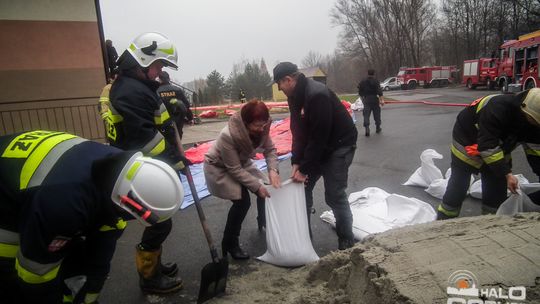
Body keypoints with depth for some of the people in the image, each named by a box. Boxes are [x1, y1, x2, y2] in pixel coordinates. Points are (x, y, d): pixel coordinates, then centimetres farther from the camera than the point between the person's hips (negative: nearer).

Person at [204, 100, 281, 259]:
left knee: (265, 189, -1)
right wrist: (257, 186, -30)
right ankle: (229, 243, 1)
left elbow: (270, 149, -10)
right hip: (219, 168, -6)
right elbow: (234, 169, -31)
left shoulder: (260, 129, -21)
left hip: (241, 163, 6)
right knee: (242, 201, -19)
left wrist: (273, 170, -28)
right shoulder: (228, 136, -38)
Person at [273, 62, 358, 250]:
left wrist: (304, 169, -23)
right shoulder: (295, 96, 0)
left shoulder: (317, 95, -28)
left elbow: (319, 136, -28)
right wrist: (296, 162, -10)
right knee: (302, 187, 7)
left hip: (339, 146, -8)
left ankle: (346, 241, 15)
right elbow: (298, 131, 0)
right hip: (316, 146, 9)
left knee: (334, 196, -6)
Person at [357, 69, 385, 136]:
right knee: (377, 114, 12)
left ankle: (367, 129, -18)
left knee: (366, 115, -2)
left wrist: (363, 98, 28)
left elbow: (360, 92, 12)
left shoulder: (363, 82, 5)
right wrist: (382, 100, -18)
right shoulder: (376, 81, -6)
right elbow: (379, 91, -16)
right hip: (375, 100, -1)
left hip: (366, 100, 2)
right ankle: (378, 128, 24)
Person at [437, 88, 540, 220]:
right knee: (458, 185, -3)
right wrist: (507, 174, -36)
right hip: (467, 142, -6)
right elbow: (488, 147, -37)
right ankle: (443, 220, 9)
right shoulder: (497, 109, -38)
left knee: (497, 186, 6)